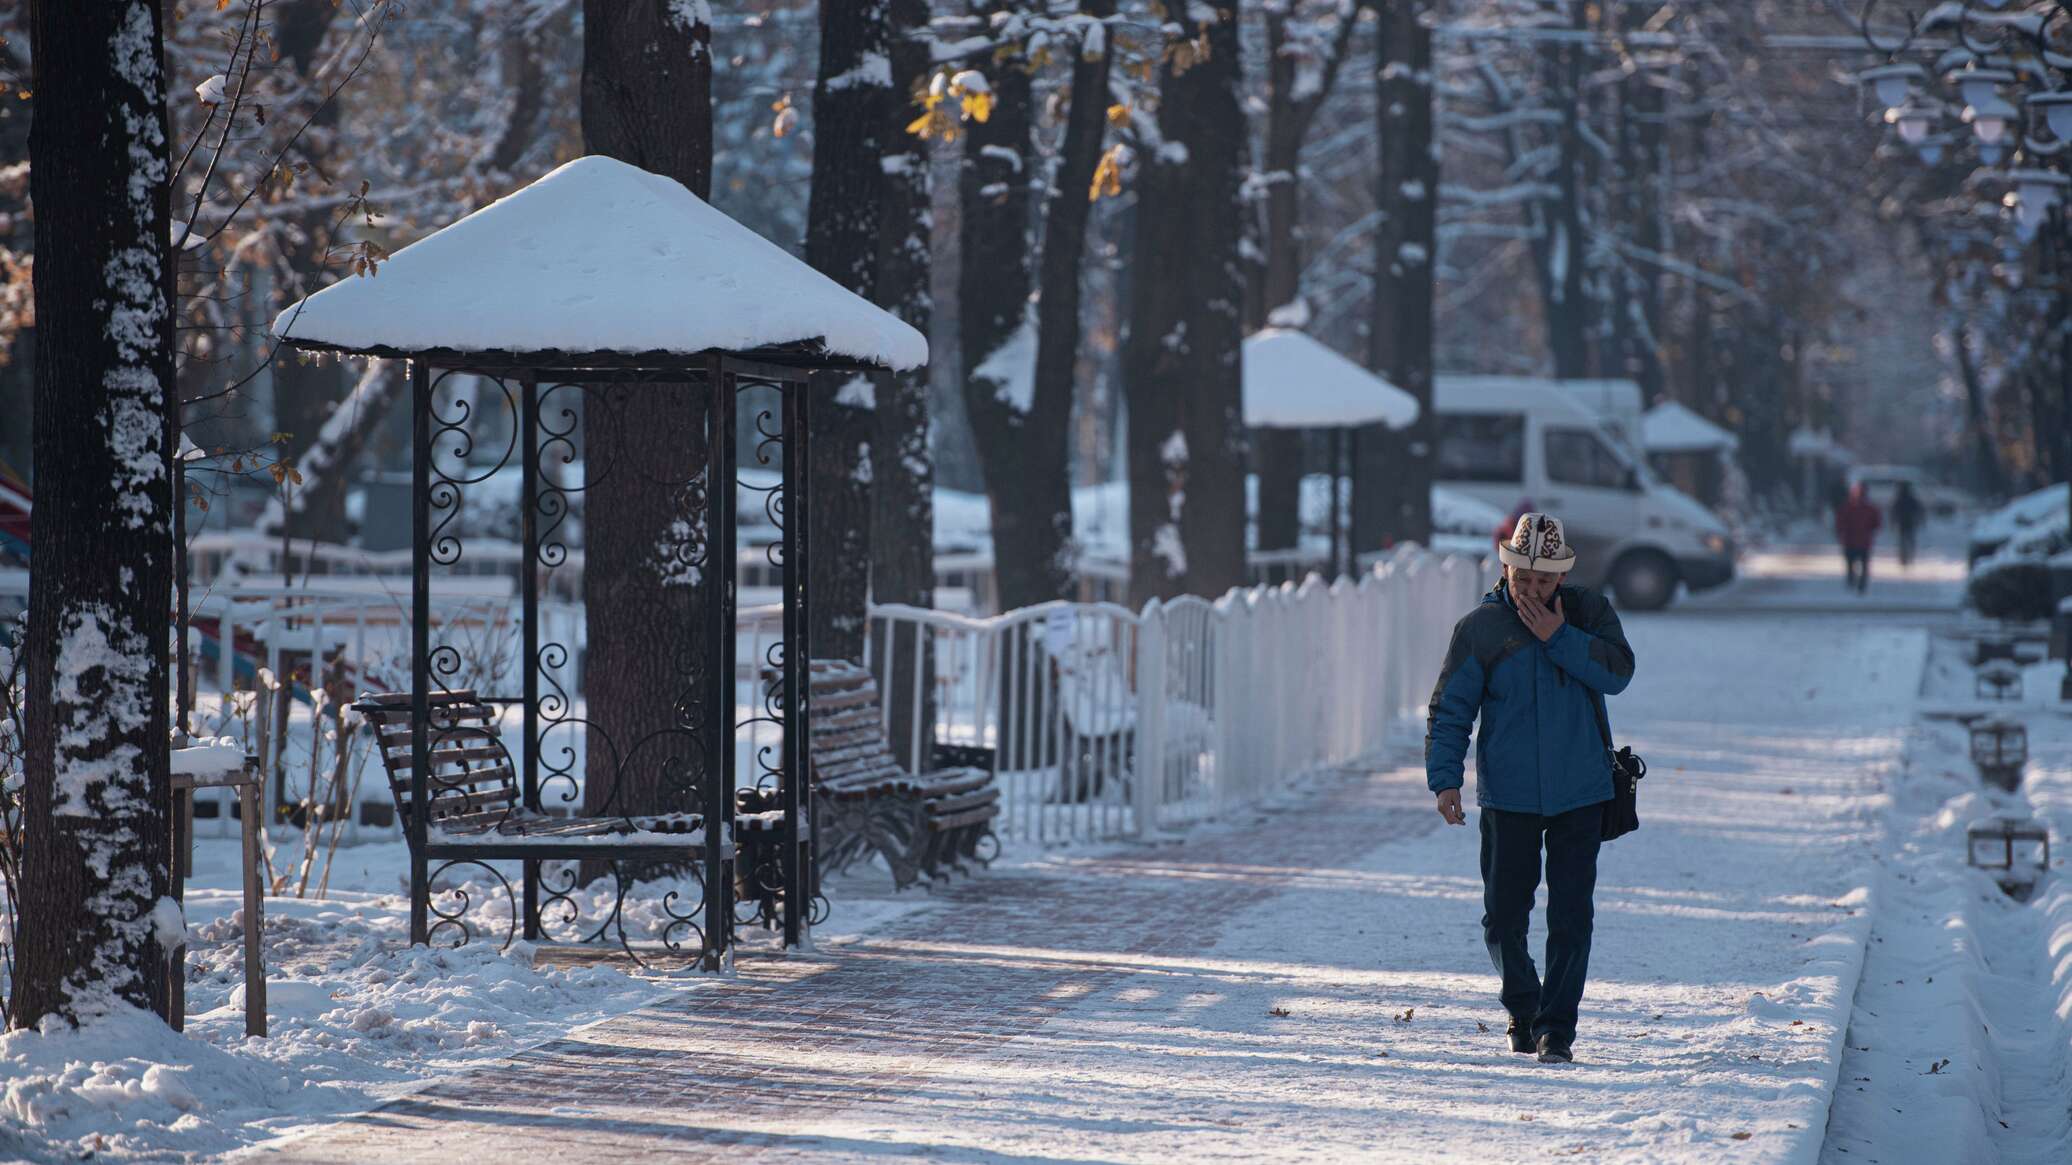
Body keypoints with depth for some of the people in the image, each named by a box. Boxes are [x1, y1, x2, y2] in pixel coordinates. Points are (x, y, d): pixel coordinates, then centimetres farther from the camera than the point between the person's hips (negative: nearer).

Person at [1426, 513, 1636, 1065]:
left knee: (1570, 917, -4)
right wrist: (1445, 778, -13)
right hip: (1508, 797, 0)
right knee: (1504, 917, 4)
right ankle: (1522, 1009, 29)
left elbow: (1618, 672, -12)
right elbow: (1450, 709, -2)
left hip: (1579, 795, 0)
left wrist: (1559, 638, -19)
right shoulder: (1480, 627, -1)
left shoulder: (1589, 614, 3)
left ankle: (1556, 1027, 4)